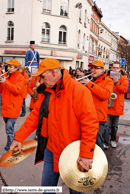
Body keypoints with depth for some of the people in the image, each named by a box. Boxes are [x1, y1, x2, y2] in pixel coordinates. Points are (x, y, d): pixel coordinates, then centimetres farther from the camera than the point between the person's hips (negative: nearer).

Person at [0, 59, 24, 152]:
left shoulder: (20, 77, -6)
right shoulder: (7, 77, 15)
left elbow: (17, 90, -19)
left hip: (13, 107, -8)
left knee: (9, 129, -10)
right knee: (9, 128, 18)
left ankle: (9, 149, 0)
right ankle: (13, 143, 35)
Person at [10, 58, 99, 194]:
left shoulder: (78, 90, -21)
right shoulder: (47, 91, 3)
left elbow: (90, 123, -24)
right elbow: (35, 115, 7)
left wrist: (86, 154, -24)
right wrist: (19, 137, 1)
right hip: (51, 149, 6)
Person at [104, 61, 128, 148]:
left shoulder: (123, 78, 3)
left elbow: (124, 89, -12)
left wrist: (117, 82, -23)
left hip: (117, 106, 1)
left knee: (115, 126, 15)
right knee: (107, 125, -3)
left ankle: (113, 140, 34)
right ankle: (106, 143, 8)